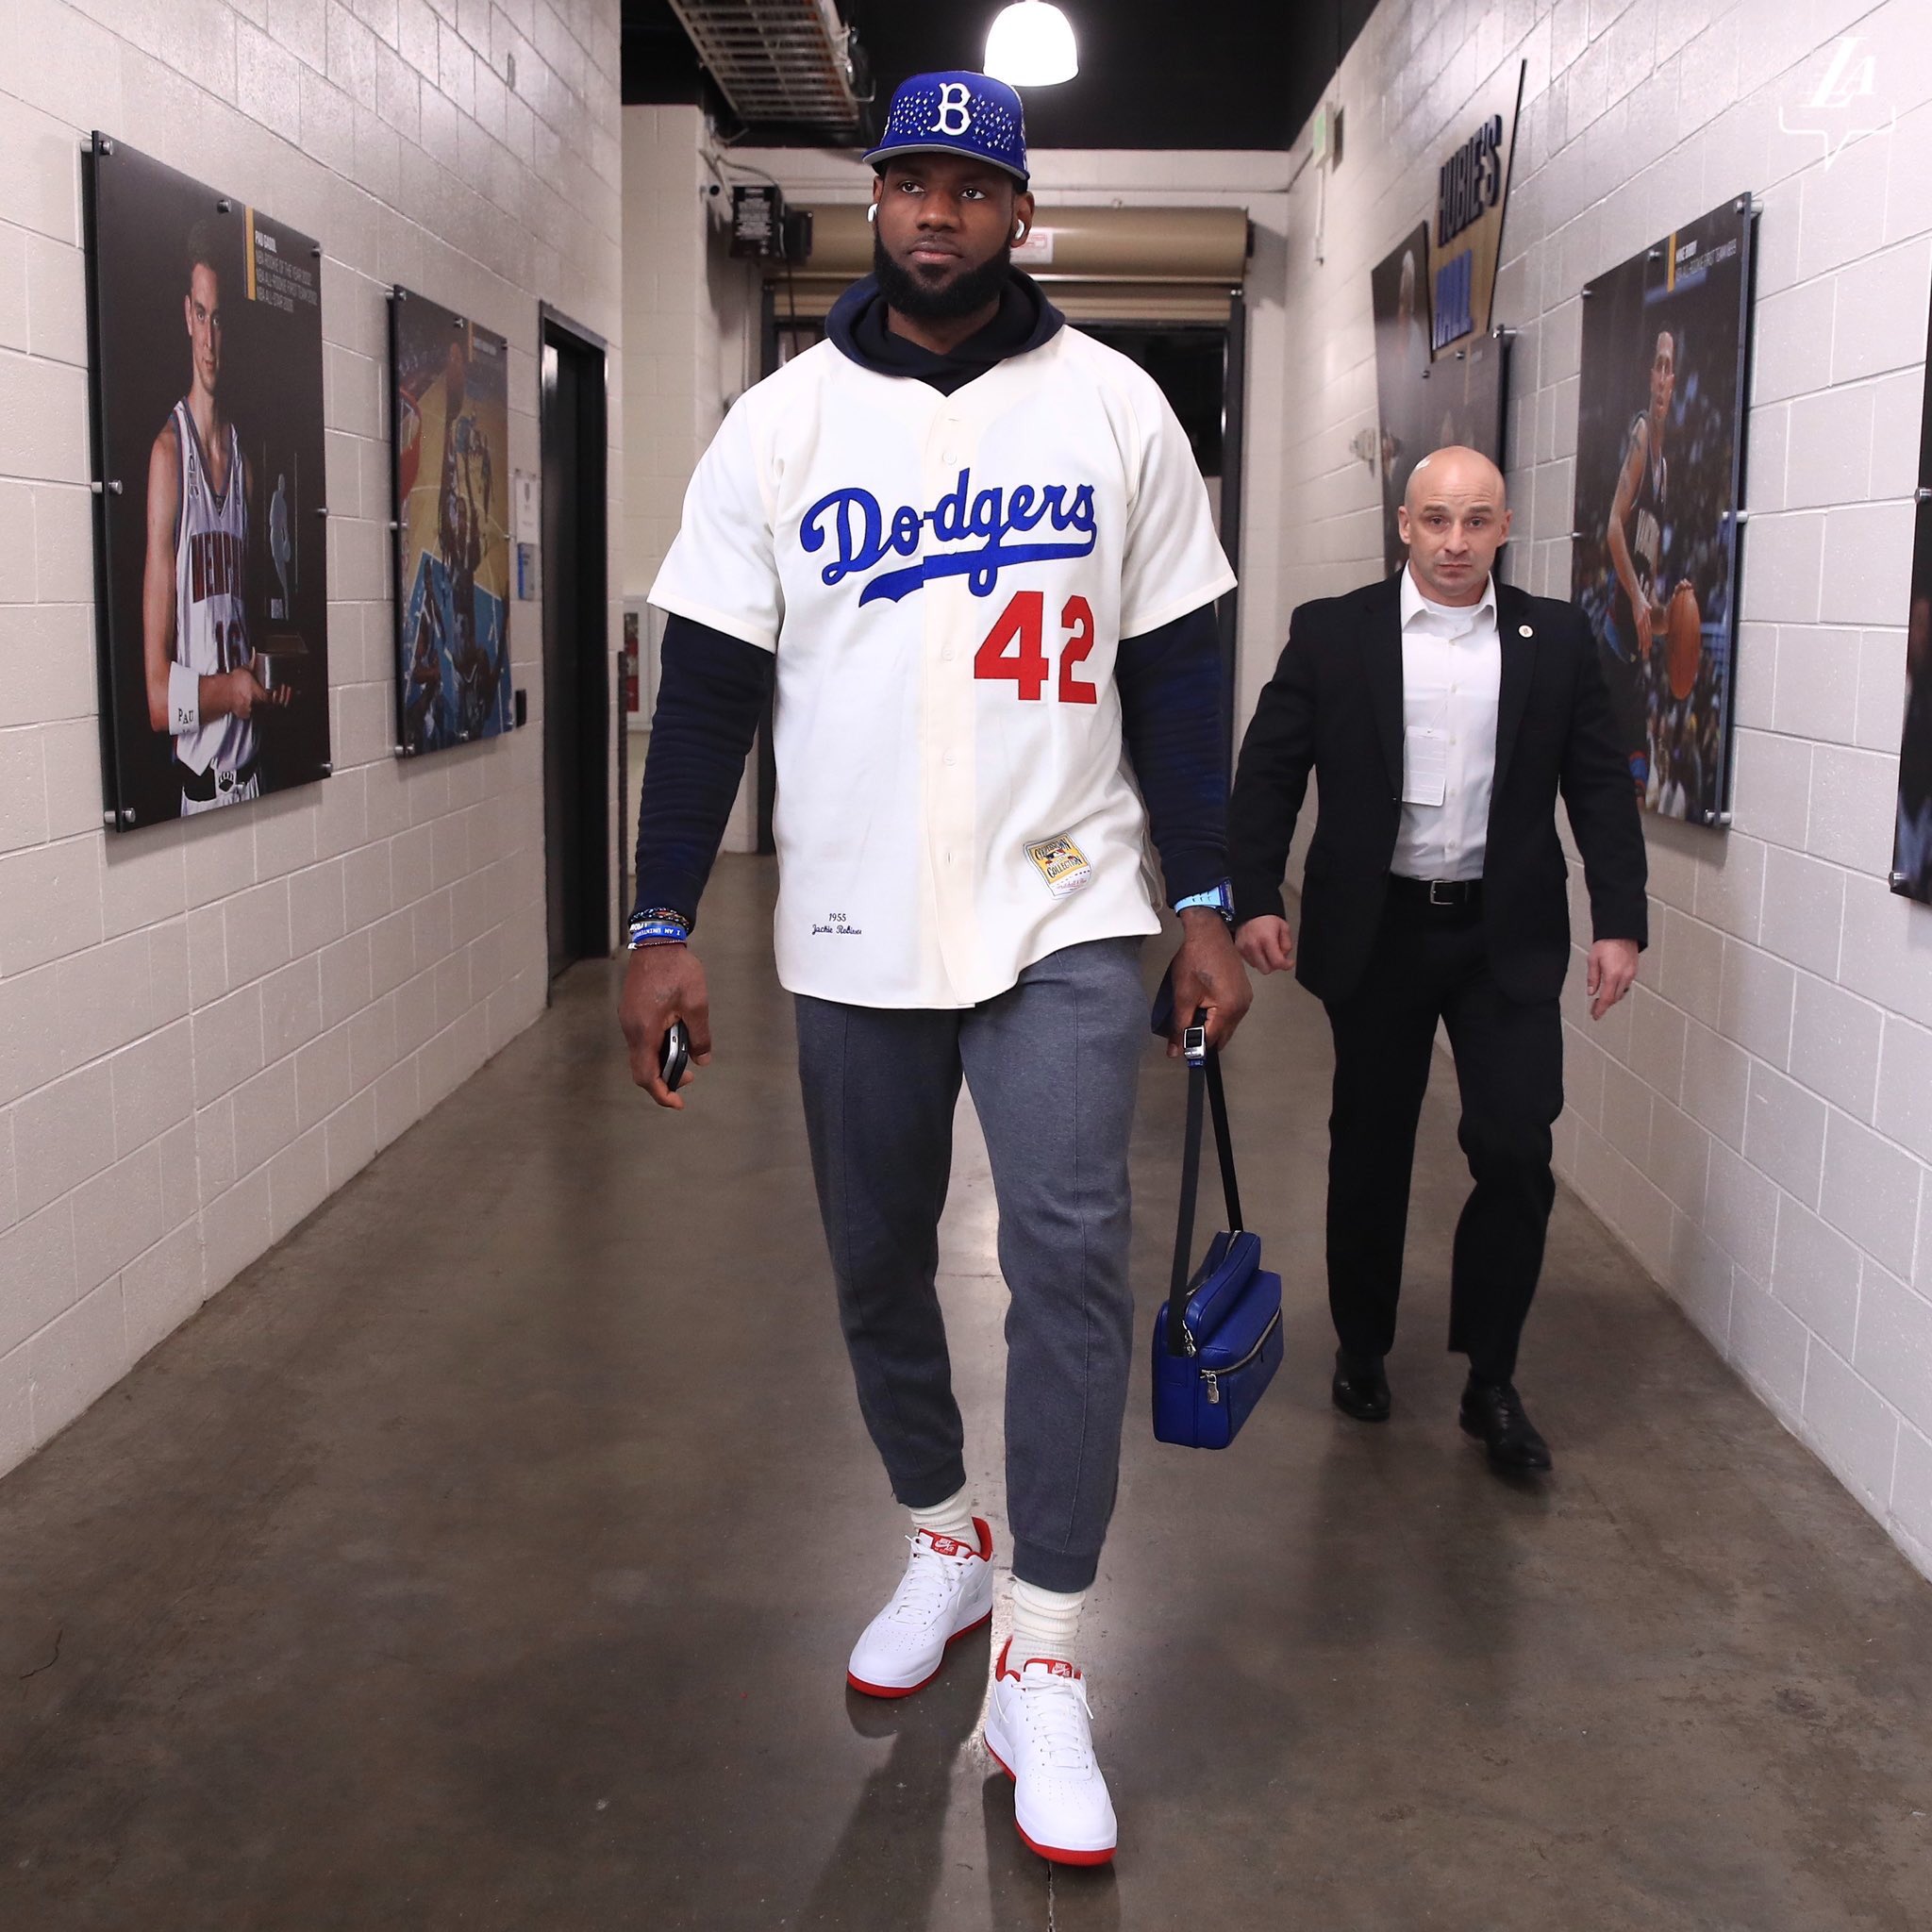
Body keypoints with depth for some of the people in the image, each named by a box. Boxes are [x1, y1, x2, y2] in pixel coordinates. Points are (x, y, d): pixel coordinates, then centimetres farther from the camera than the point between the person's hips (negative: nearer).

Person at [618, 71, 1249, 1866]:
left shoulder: (1113, 406, 3)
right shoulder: (781, 421, 3)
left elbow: (1174, 672, 6)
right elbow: (705, 687, 2)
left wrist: (1205, 903, 2)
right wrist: (662, 928, -3)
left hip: (1063, 918, -1)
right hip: (852, 931, 2)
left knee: (1070, 1260, -11)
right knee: (875, 1266, 12)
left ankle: (1042, 1666, 1)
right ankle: (943, 1543, 37)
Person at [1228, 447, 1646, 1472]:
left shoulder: (1556, 639, 4)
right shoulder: (1331, 632, 0)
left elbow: (1600, 785, 5)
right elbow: (1268, 770, 0)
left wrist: (1620, 921, -2)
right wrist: (1255, 899, -9)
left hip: (1508, 937, 1)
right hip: (1376, 933, 0)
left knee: (1516, 1153, -5)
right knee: (1369, 1150, 11)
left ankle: (1491, 1379, 10)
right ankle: (1362, 1349, 29)